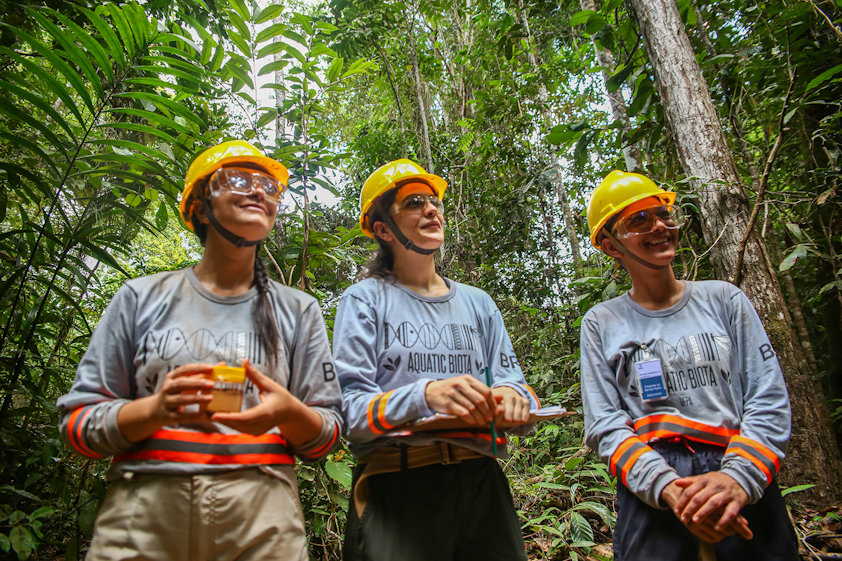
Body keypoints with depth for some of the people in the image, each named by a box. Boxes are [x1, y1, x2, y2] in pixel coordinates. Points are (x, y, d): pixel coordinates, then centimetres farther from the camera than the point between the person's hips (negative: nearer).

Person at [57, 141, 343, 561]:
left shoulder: (299, 311, 6)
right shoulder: (141, 298, 4)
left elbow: (326, 437, 5)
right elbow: (78, 425, 3)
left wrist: (289, 412, -16)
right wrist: (153, 410, -16)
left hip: (261, 517, 1)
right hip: (143, 513, 0)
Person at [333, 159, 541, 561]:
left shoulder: (477, 302, 14)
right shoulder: (365, 300, 1)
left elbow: (512, 379, 9)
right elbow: (350, 411, -9)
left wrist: (512, 396, -16)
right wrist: (425, 395, -27)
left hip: (481, 483, 4)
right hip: (398, 488, -4)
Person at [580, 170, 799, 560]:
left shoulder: (724, 300, 7)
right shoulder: (601, 323, 4)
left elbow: (769, 400, 0)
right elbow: (604, 425, -3)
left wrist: (738, 476, -16)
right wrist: (665, 486, -18)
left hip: (745, 490, 2)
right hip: (651, 498, -1)